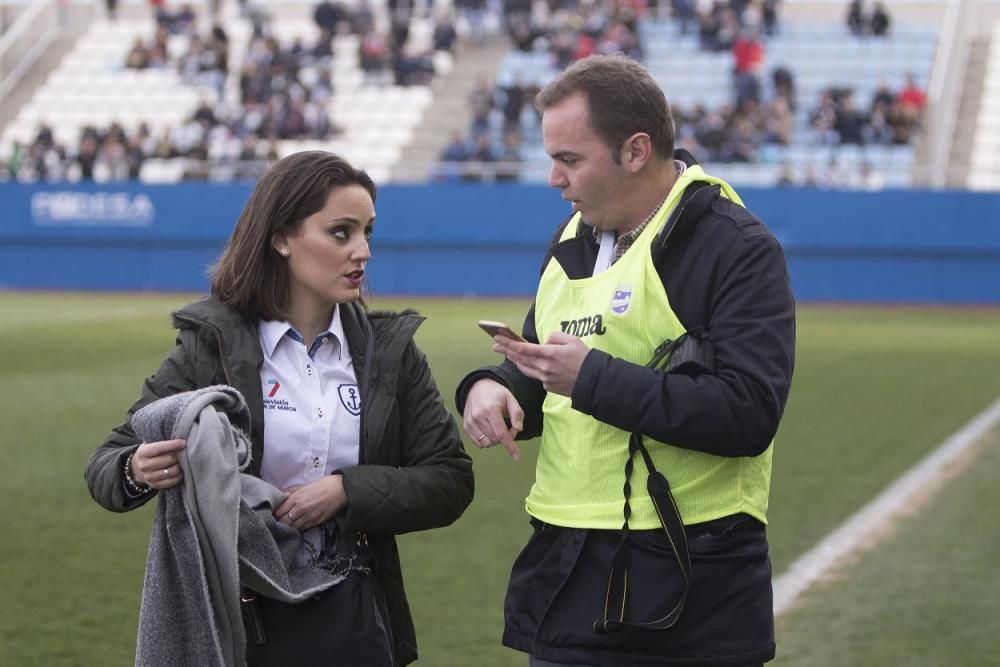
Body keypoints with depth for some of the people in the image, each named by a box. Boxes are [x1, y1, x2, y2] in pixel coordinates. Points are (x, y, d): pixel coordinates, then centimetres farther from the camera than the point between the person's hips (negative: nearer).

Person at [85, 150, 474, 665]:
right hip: (235, 621, -2)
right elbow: (105, 465, -5)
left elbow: (451, 482, 0)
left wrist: (347, 491, -15)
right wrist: (138, 472, -28)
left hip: (352, 622, 2)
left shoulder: (389, 351, 3)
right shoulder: (210, 346, -6)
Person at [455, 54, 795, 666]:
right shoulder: (573, 241, 13)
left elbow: (749, 414, -21)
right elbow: (538, 380, 22)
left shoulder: (738, 248, -10)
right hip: (566, 576, 7)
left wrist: (594, 377, -23)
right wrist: (493, 386, -2)